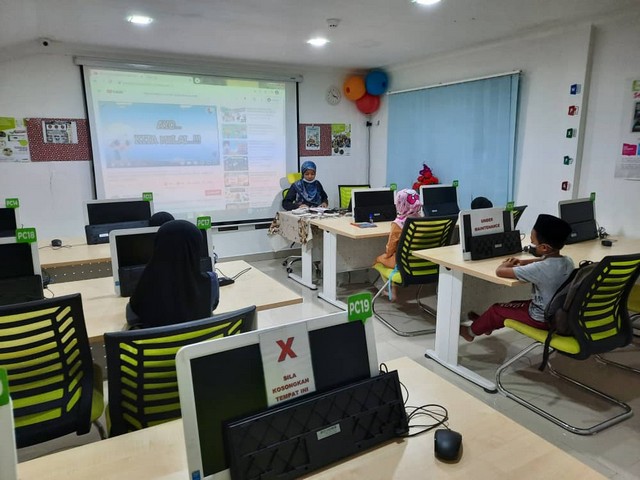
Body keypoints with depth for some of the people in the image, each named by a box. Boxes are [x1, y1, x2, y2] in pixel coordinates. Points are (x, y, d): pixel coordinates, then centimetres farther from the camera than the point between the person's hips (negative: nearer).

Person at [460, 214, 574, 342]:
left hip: (543, 319, -7)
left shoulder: (539, 269, -32)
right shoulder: (568, 261, -7)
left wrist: (505, 264, -4)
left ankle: (472, 331, 37)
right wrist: (524, 262, 6)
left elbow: (500, 271, -27)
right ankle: (487, 324, 50)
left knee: (496, 309, 13)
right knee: (513, 305, 28)